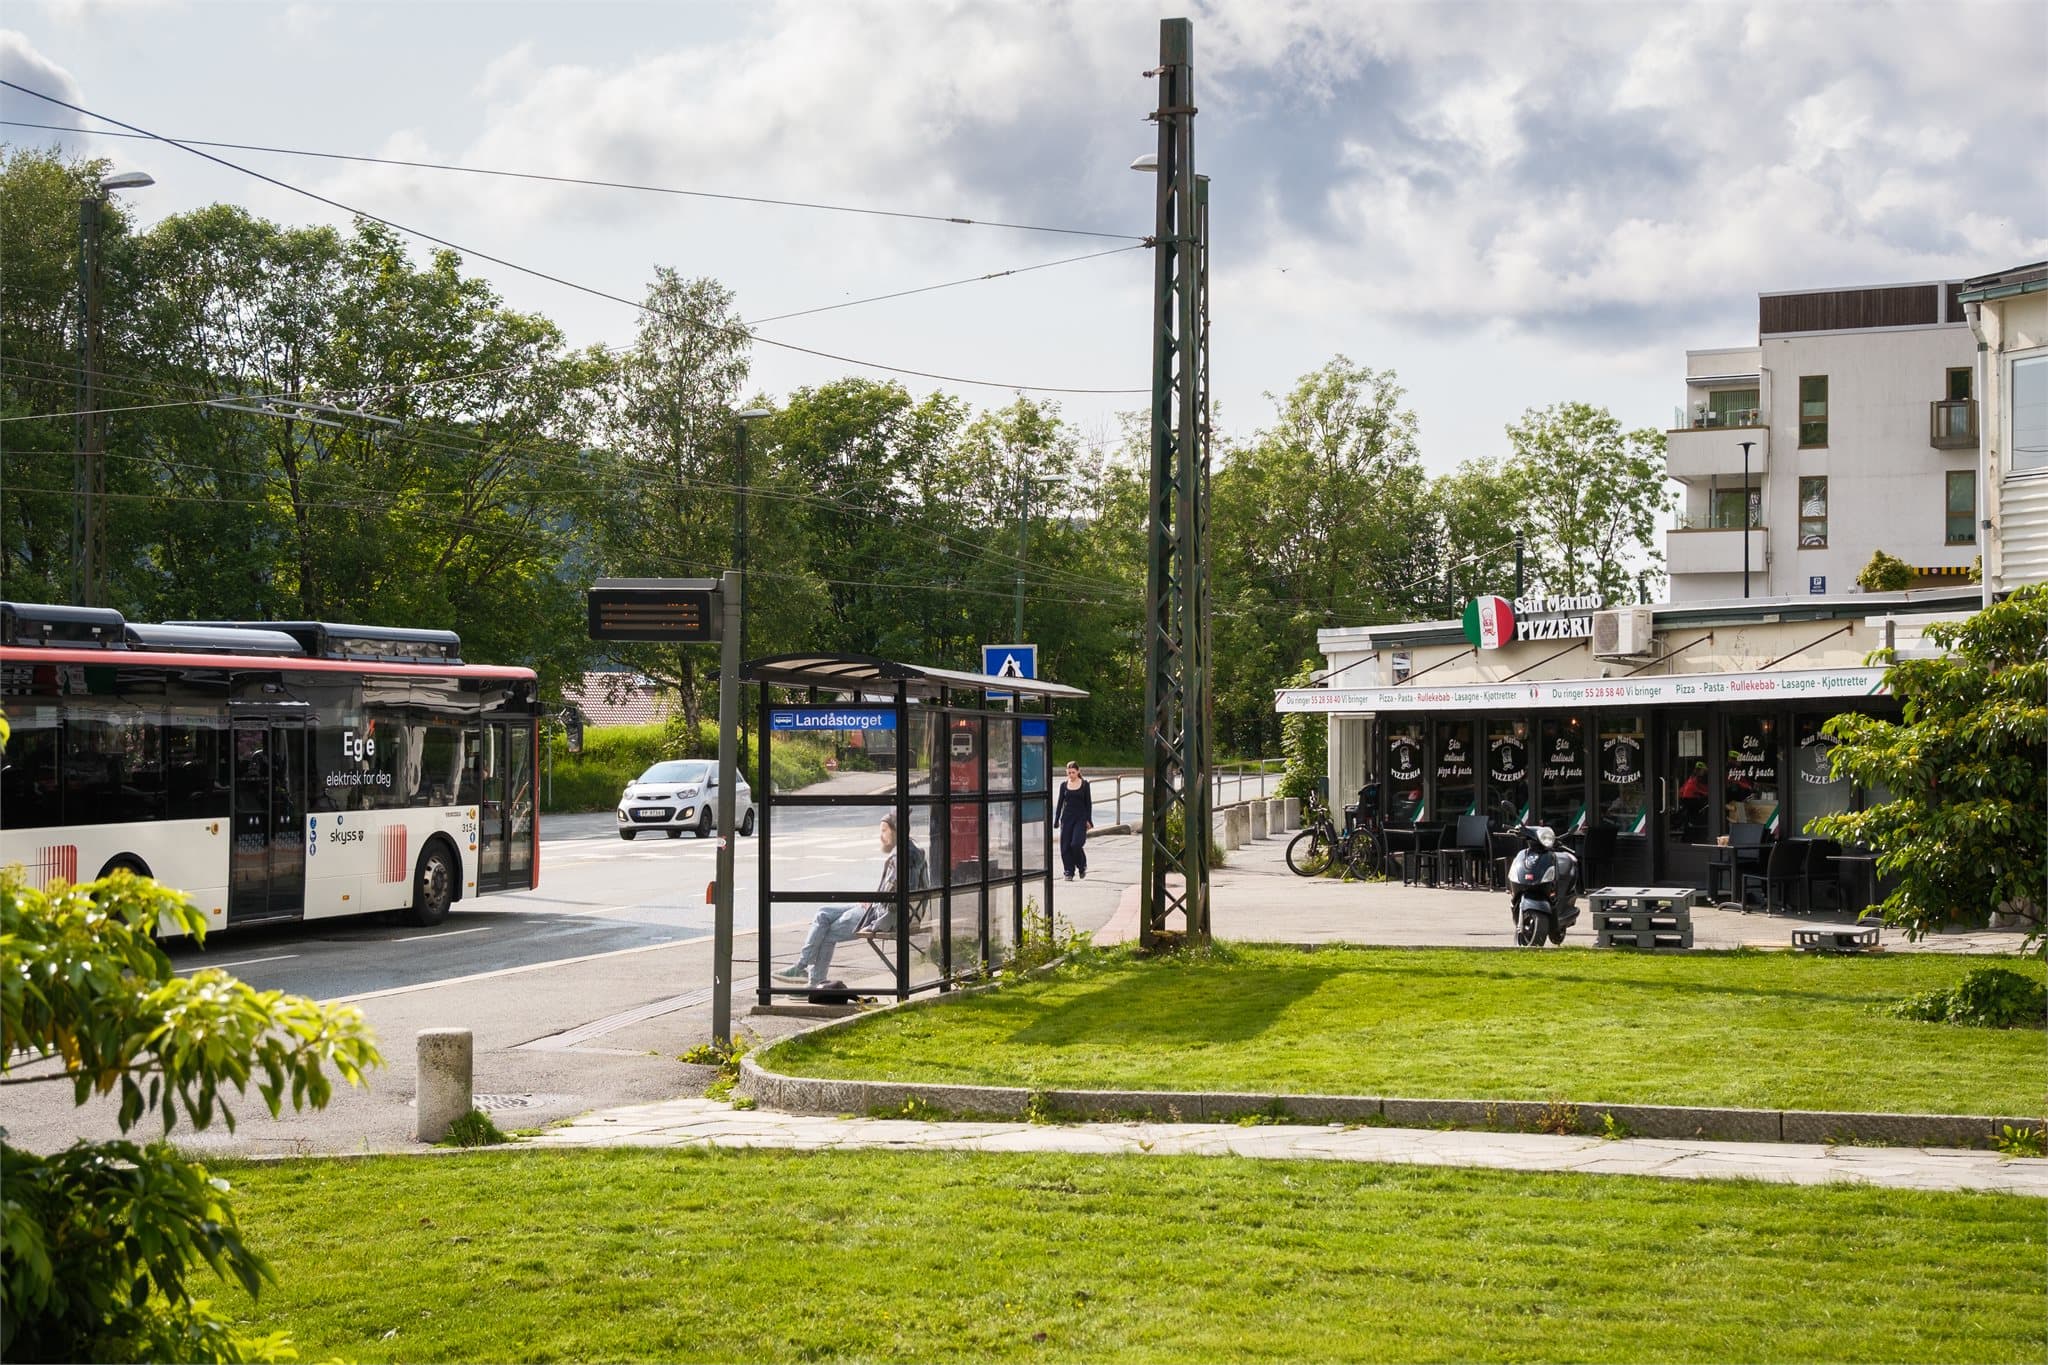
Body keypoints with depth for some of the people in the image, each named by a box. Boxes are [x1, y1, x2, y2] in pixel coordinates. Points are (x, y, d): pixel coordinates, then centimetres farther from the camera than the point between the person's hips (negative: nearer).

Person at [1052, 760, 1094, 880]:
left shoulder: (1084, 784, 0)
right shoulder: (1064, 785, 6)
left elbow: (1088, 803, 2)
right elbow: (1060, 803, 9)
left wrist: (1089, 820, -3)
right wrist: (1056, 820, 4)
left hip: (1080, 817, -3)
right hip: (1067, 817, 3)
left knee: (1076, 844, -15)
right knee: (1065, 846, -1)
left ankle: (1082, 867, 10)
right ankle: (1069, 872, 7)